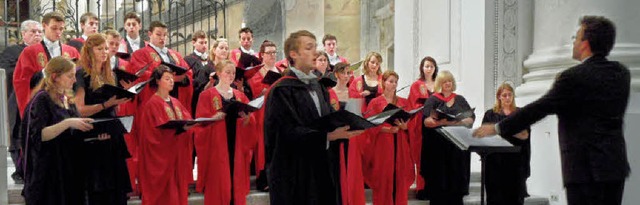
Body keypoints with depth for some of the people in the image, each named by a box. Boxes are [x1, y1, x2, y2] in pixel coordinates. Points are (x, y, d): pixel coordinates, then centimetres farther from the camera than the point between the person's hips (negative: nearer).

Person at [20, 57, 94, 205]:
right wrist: (68, 123, -31)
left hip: (70, 166, 7)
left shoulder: (67, 99, 12)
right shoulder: (42, 99, -11)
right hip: (50, 169, -7)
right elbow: (39, 134, -22)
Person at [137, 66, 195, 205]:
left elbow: (187, 120, 9)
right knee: (163, 194, -5)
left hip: (179, 153, 7)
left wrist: (191, 124, -13)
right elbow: (158, 130, -17)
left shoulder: (176, 103, 15)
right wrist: (181, 128, -27)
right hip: (161, 155, -7)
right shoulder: (152, 104, -8)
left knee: (178, 189, 8)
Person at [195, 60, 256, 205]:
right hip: (216, 146, -4)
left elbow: (251, 121, 7)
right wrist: (215, 117, -24)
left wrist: (247, 117, -14)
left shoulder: (240, 96, 13)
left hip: (237, 145, 4)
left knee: (236, 182, 4)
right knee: (218, 183, -4)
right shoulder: (207, 95, 0)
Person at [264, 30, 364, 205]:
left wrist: (345, 127, -8)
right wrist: (329, 135, -27)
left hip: (321, 168, 7)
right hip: (294, 171, -7)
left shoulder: (317, 86, 13)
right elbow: (290, 133, -21)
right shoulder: (283, 91, -13)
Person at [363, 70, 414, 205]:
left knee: (400, 177, 2)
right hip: (382, 144, -3)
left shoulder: (404, 103, 12)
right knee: (383, 177, -3)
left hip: (400, 144, 3)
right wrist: (386, 129, -19)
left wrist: (404, 126, -12)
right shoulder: (375, 103, 2)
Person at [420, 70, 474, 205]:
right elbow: (426, 121, -9)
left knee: (456, 178, 1)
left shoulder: (460, 100, 14)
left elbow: (471, 118, 6)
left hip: (458, 147, 3)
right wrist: (442, 122, -25)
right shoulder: (433, 100, 4)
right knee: (439, 179, -4)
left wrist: (460, 121, -15)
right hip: (438, 147, -3)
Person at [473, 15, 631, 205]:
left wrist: (497, 128, -2)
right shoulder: (622, 73, 8)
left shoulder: (574, 77, -13)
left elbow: (538, 109, -11)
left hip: (586, 169, -7)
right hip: (616, 165, 7)